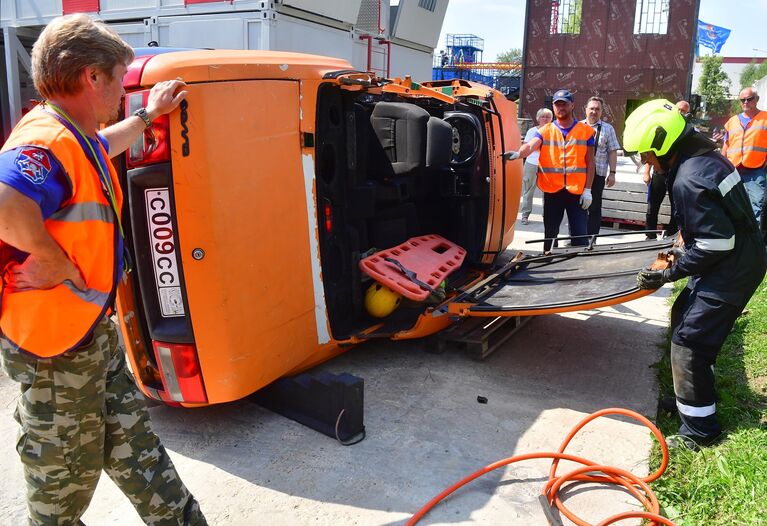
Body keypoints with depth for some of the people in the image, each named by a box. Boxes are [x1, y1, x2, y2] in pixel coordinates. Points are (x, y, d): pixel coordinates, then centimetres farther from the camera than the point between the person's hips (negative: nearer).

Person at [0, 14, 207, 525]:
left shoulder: (75, 137, 7)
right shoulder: (47, 140, -26)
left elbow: (101, 148, 33)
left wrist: (148, 115, 39)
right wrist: (58, 266, -31)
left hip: (94, 334, 10)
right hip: (55, 347, -10)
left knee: (133, 446, 22)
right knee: (65, 473, 13)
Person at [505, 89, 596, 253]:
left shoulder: (585, 131, 5)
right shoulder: (545, 131, 5)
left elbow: (590, 162, 5)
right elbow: (530, 146, -15)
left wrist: (587, 190, -3)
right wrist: (517, 154, -38)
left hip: (577, 192, -1)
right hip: (552, 191, 1)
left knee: (580, 235, -1)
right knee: (550, 234, 12)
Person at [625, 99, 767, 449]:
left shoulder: (688, 180, -25)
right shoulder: (707, 156, 6)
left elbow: (716, 243, -25)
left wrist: (670, 273, -16)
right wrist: (687, 252, 17)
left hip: (729, 273, -11)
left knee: (688, 341, -6)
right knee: (683, 315, 22)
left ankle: (698, 432, 7)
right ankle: (692, 396, 37)